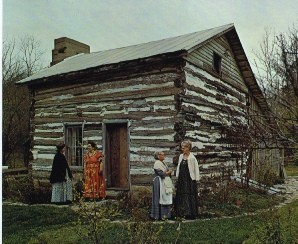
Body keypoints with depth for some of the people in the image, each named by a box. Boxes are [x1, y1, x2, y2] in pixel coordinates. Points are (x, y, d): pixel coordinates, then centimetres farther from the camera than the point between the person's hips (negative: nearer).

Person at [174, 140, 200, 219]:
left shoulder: (192, 157, -10)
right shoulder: (181, 156, 9)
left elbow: (196, 169, -9)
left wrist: (195, 179, -12)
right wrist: (177, 176, 14)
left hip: (189, 179, -7)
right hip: (181, 178, 7)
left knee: (190, 196, -3)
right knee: (181, 195, 8)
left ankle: (191, 214, 6)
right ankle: (182, 213, 17)